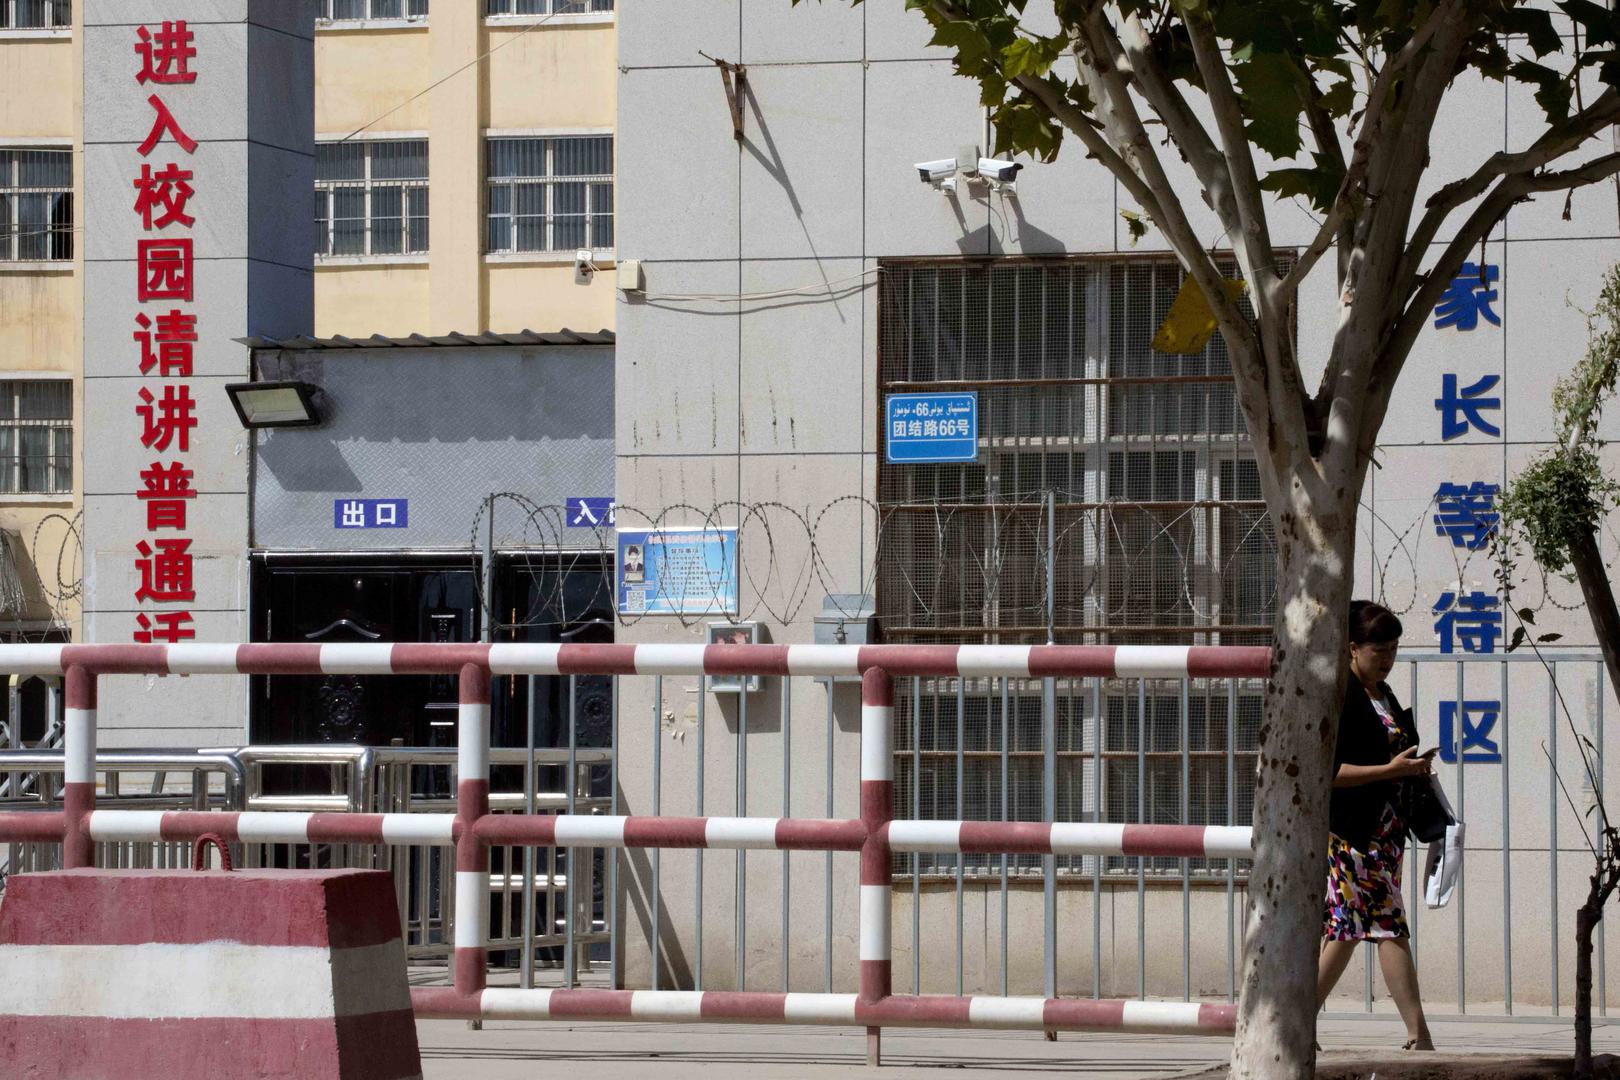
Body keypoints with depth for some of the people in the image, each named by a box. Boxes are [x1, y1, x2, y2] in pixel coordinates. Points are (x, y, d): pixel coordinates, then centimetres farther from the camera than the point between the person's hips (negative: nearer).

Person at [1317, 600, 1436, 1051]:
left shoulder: (1382, 694, 17)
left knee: (1347, 928, 10)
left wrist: (1414, 765, 10)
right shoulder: (1338, 696, -12)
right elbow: (1328, 771, -18)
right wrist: (1391, 769, -23)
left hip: (1383, 827, 10)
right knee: (1389, 925, -11)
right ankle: (1418, 1033, -12)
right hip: (1349, 831, -10)